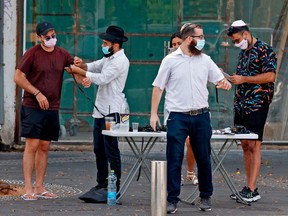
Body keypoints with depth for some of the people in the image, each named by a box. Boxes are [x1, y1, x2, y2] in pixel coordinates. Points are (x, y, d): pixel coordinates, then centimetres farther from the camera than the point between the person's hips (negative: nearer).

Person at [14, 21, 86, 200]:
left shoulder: (62, 54, 8)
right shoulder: (32, 54, -6)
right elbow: (18, 77, -7)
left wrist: (83, 78, -5)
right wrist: (37, 93, -13)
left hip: (52, 109, 5)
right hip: (32, 107, -5)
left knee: (44, 147, 8)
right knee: (32, 145, -8)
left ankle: (40, 187, 14)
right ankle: (28, 189, -7)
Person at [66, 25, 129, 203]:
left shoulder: (120, 61, -13)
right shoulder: (109, 58, 20)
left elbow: (102, 78, -19)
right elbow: (94, 67, 18)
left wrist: (79, 71, -15)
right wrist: (82, 64, -4)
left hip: (111, 111, -10)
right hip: (100, 110, 10)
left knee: (111, 151, -8)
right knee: (99, 150, 12)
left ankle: (115, 188, -6)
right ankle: (101, 185, 19)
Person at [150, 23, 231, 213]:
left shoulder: (205, 60, 7)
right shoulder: (170, 60, -2)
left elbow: (219, 79, 13)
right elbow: (158, 87, 1)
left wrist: (225, 83, -12)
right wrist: (154, 113, -4)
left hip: (201, 117, 3)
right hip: (178, 117, -3)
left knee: (203, 159, 9)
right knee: (174, 160, -3)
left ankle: (206, 197, 21)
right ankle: (172, 200, 3)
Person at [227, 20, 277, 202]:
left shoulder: (265, 50, -8)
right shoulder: (243, 52, 18)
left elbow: (270, 76, -18)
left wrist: (243, 79, -16)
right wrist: (234, 78, 10)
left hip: (257, 104, -9)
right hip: (241, 105, 9)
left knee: (254, 145, -10)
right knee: (245, 145, 8)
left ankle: (252, 190, -11)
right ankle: (249, 187, 12)